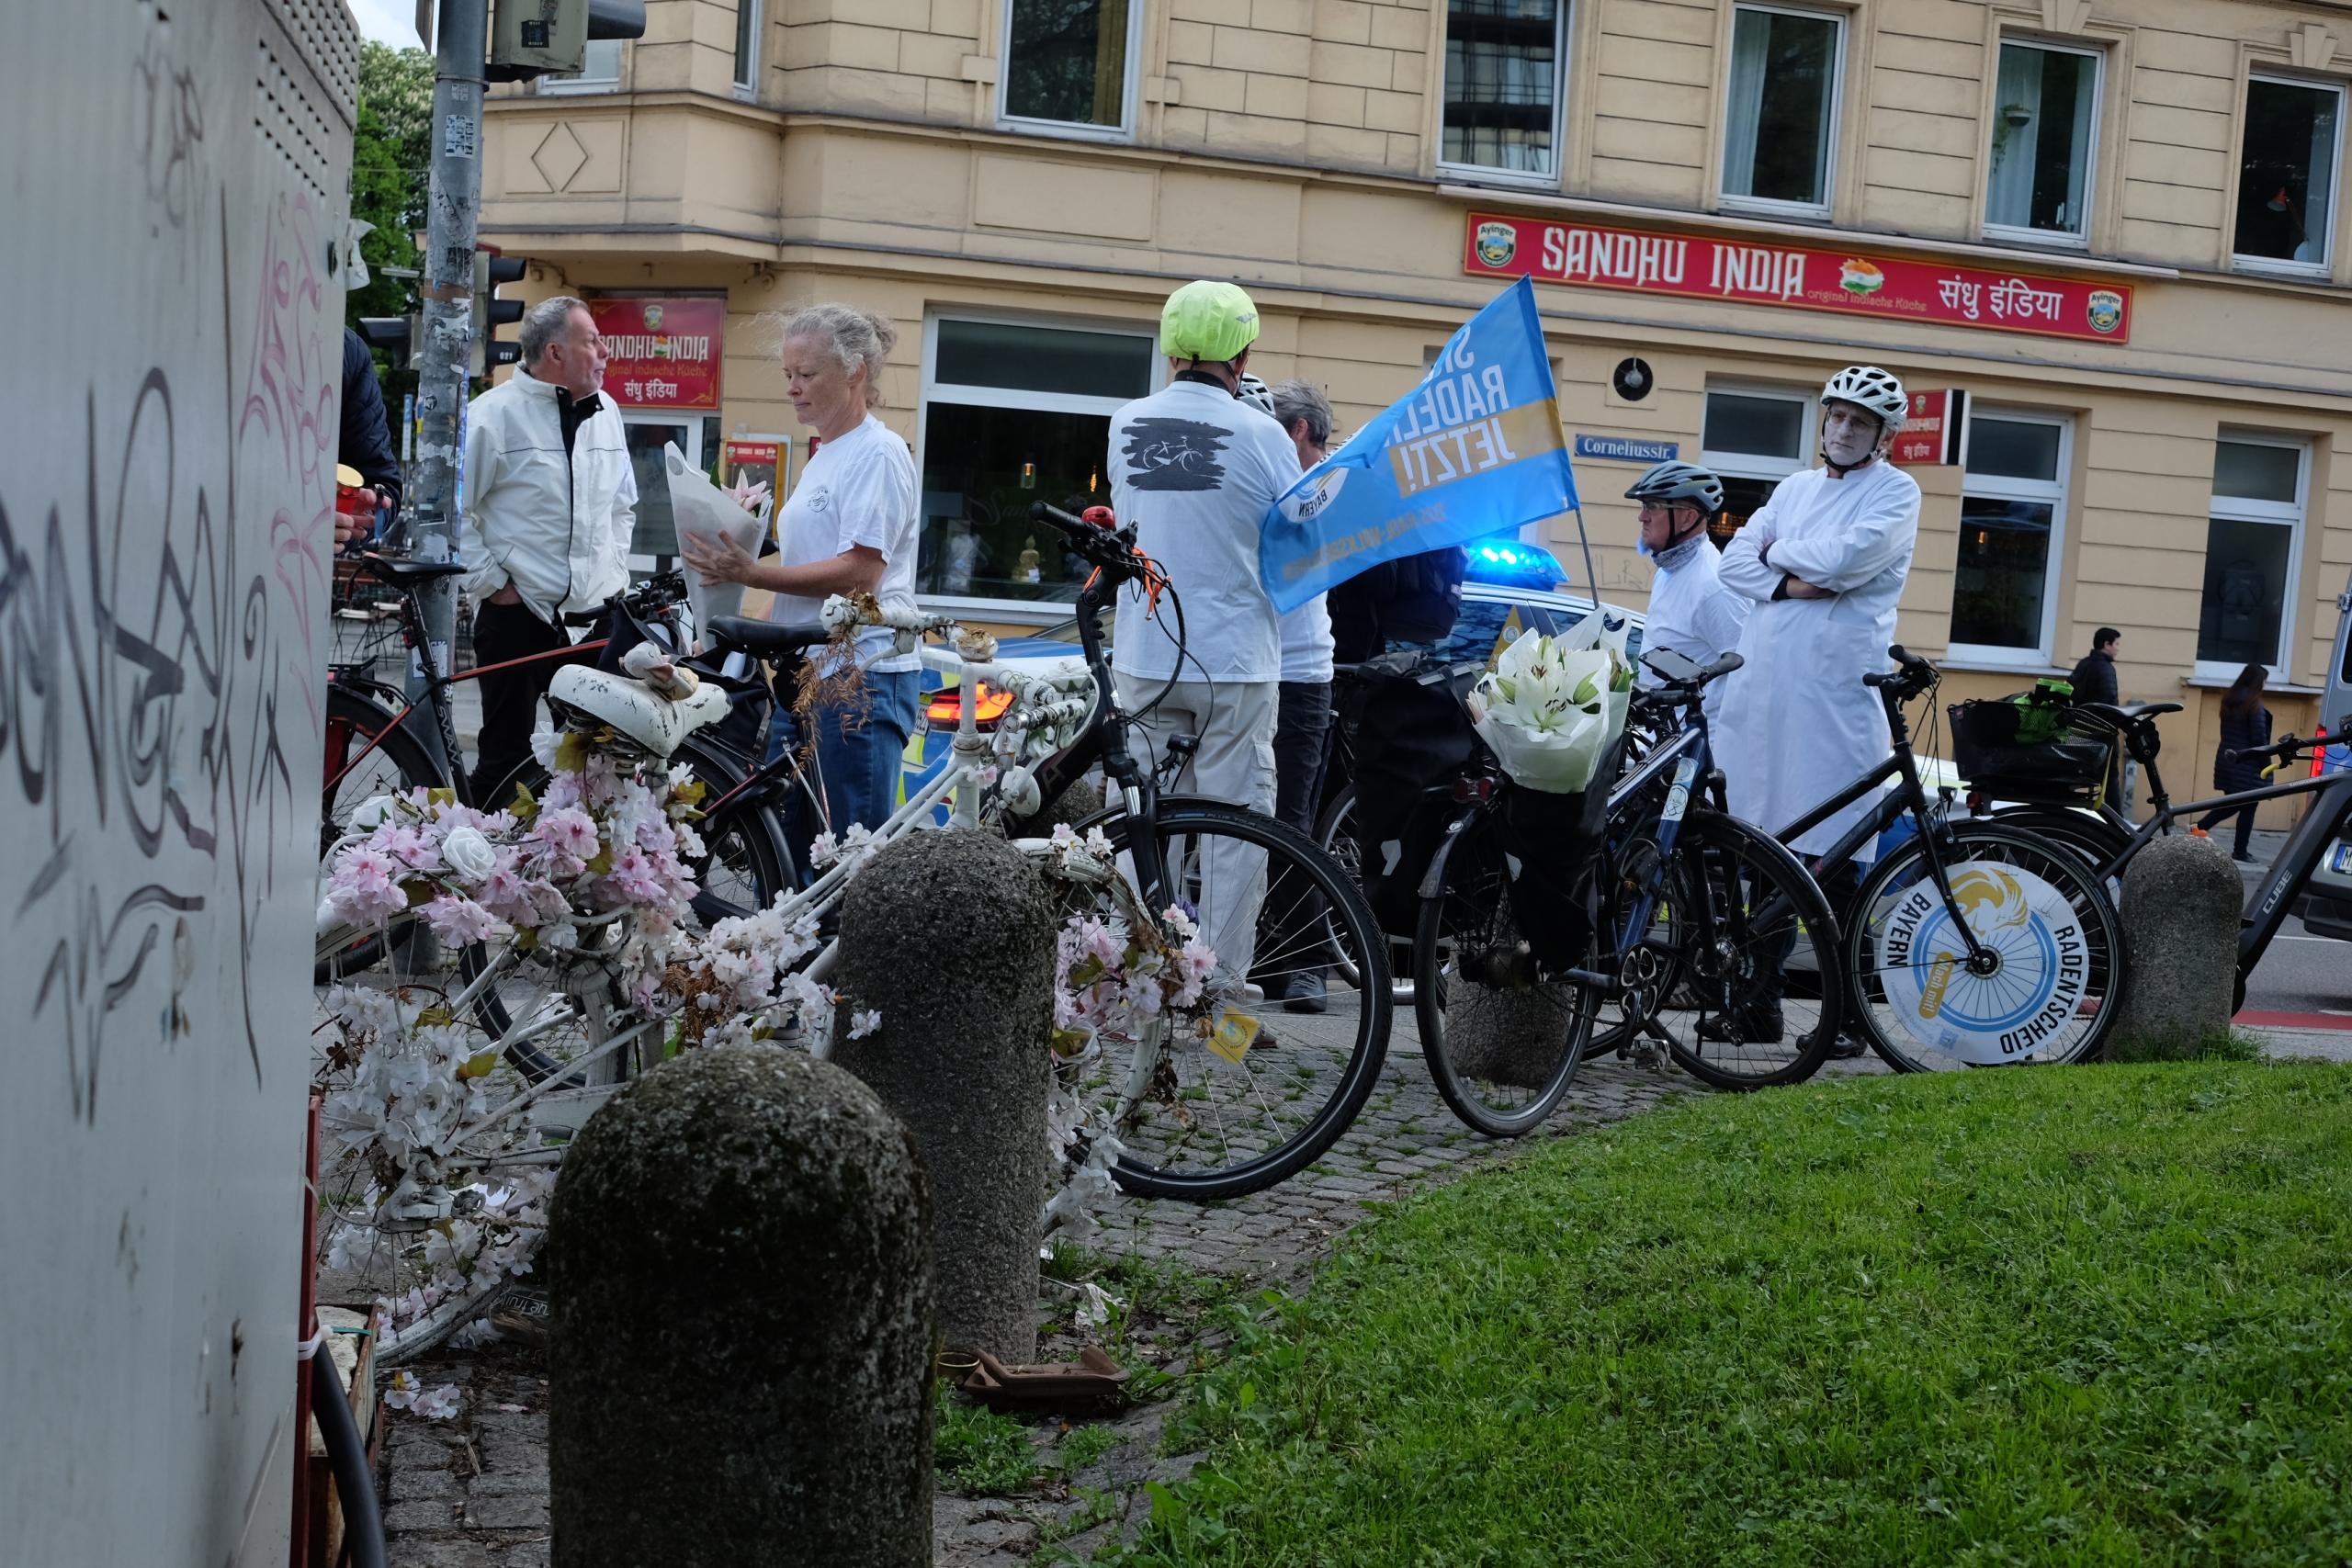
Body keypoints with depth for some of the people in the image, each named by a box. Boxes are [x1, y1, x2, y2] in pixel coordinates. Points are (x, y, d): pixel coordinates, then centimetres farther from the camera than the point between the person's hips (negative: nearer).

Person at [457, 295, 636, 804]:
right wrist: (491, 582, -10)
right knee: (507, 754, 0)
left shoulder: (605, 411, 12)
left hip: (596, 615, 6)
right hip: (518, 614, -5)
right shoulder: (493, 414, -8)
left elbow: (623, 504, 25)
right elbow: (453, 511, -9)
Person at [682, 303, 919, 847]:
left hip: (861, 677, -10)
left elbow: (858, 573, -18)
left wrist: (752, 573, -19)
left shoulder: (878, 454, -9)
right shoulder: (823, 455, 19)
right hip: (804, 677, 10)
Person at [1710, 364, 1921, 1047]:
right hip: (1764, 684, 5)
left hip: (1835, 690, -5)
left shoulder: (1896, 493, 2)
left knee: (1832, 855, -6)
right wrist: (1787, 585, -7)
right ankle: (1760, 1003, 13)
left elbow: (1843, 558, -14)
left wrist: (1779, 550, 2)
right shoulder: (1796, 487, 20)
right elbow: (1736, 560, 10)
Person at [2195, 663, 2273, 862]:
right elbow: (2259, 738, -15)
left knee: (2231, 804, 16)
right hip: (2248, 765, -7)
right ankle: (2240, 851, 7)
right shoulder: (2254, 705, -14)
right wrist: (2266, 764, -7)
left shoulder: (2229, 701, 8)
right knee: (2247, 808, 3)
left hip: (2226, 761, 7)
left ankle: (2199, 827, 3)